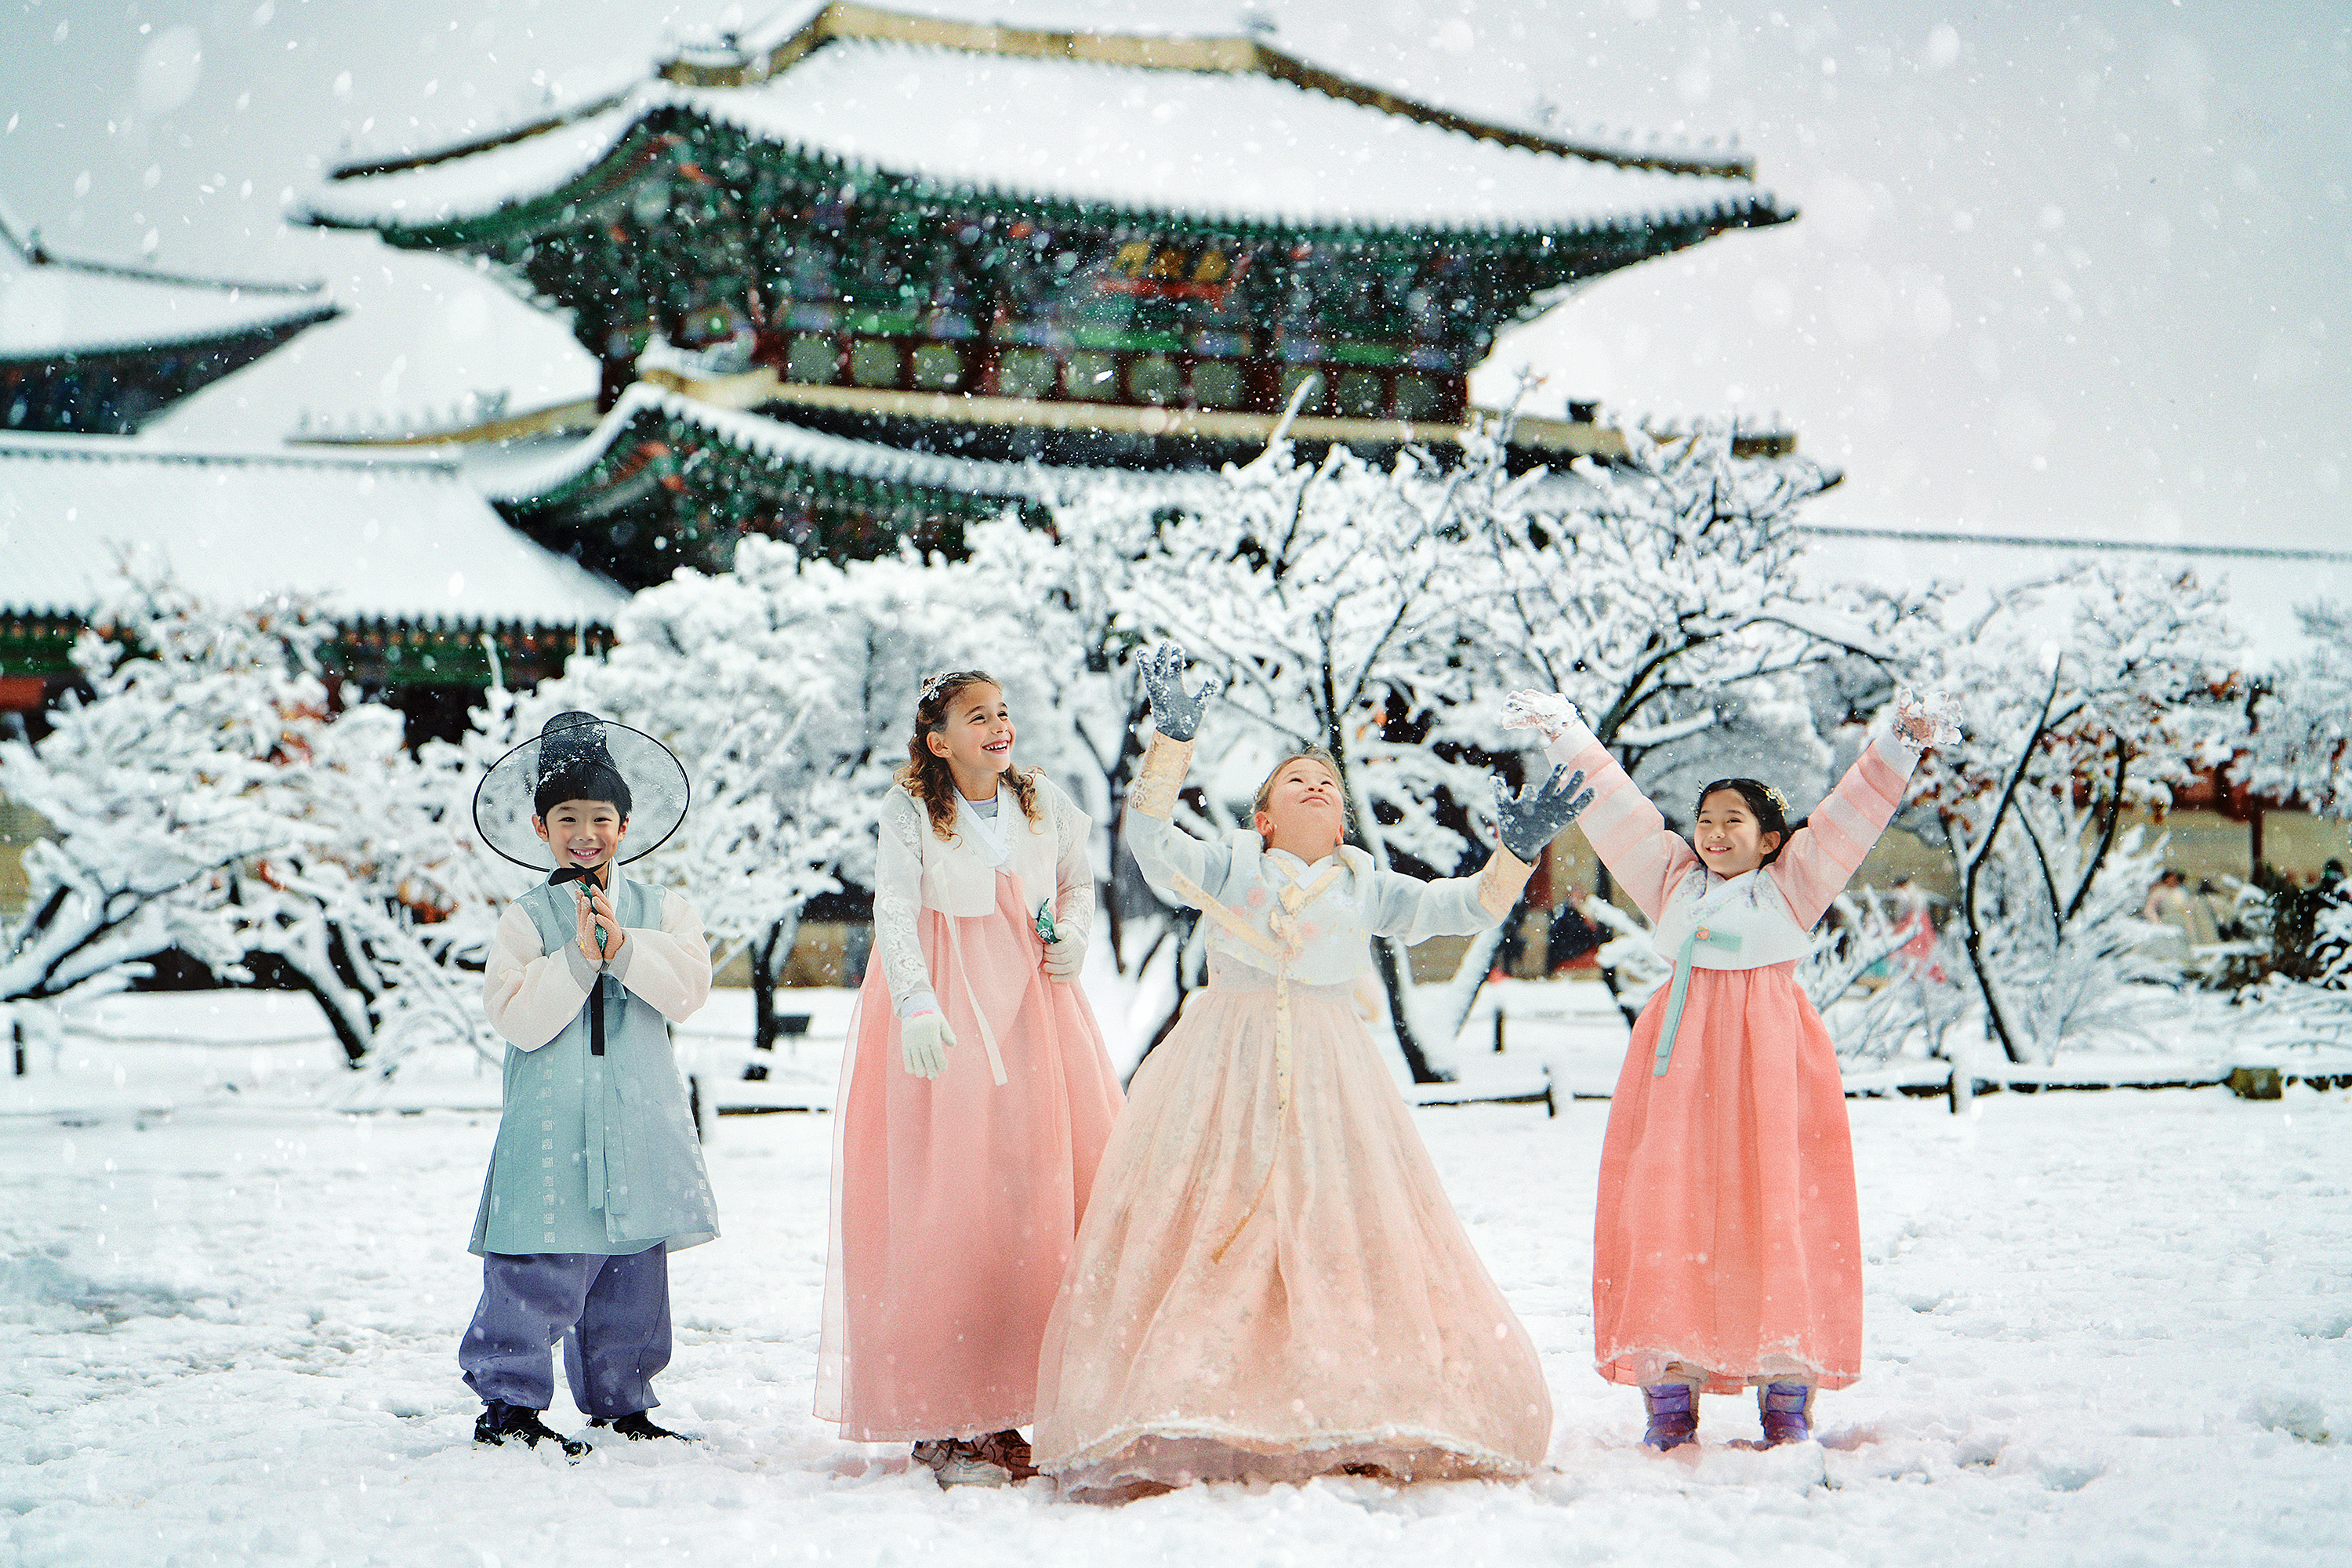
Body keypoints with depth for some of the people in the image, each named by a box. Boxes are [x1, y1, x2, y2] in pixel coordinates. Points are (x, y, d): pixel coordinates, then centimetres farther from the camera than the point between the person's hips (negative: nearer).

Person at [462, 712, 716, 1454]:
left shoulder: (662, 912, 8)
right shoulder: (526, 918, 1)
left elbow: (686, 993, -6)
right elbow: (517, 1018, -9)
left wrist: (622, 946, -17)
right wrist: (577, 958, -18)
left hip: (640, 1117, 3)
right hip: (550, 1120, -3)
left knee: (633, 1269, 9)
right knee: (538, 1268, -7)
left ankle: (619, 1402, 21)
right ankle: (507, 1401, 4)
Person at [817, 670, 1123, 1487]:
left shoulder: (1047, 805, 8)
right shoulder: (908, 810, -4)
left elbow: (1078, 882, 23)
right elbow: (894, 913, -14)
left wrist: (1073, 933, 1)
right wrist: (916, 1004, -29)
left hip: (1033, 1006, 4)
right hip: (943, 1014, -4)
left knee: (1049, 1187, -3)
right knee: (944, 1198, -9)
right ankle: (944, 1421, -5)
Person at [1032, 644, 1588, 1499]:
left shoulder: (1363, 883, 18)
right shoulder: (1226, 865, 12)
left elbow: (1461, 907, 11)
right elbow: (1150, 841, -4)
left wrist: (1516, 852, -6)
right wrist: (1172, 738, -13)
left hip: (1330, 1071, 2)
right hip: (1223, 1072, -2)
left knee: (1341, 1225, -5)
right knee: (1207, 1227, -9)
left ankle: (1354, 1423, -1)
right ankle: (1191, 1419, -7)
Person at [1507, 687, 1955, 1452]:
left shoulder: (1792, 884, 10)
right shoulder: (1672, 879, 16)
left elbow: (1853, 812, 5)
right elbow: (1614, 804, 16)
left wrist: (1901, 744, -5)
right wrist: (1566, 735, 14)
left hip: (1771, 1055, -2)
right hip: (1681, 1055, 2)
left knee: (1777, 1209, -6)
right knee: (1667, 1209, -5)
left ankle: (1786, 1394, -1)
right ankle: (1670, 1393, -2)